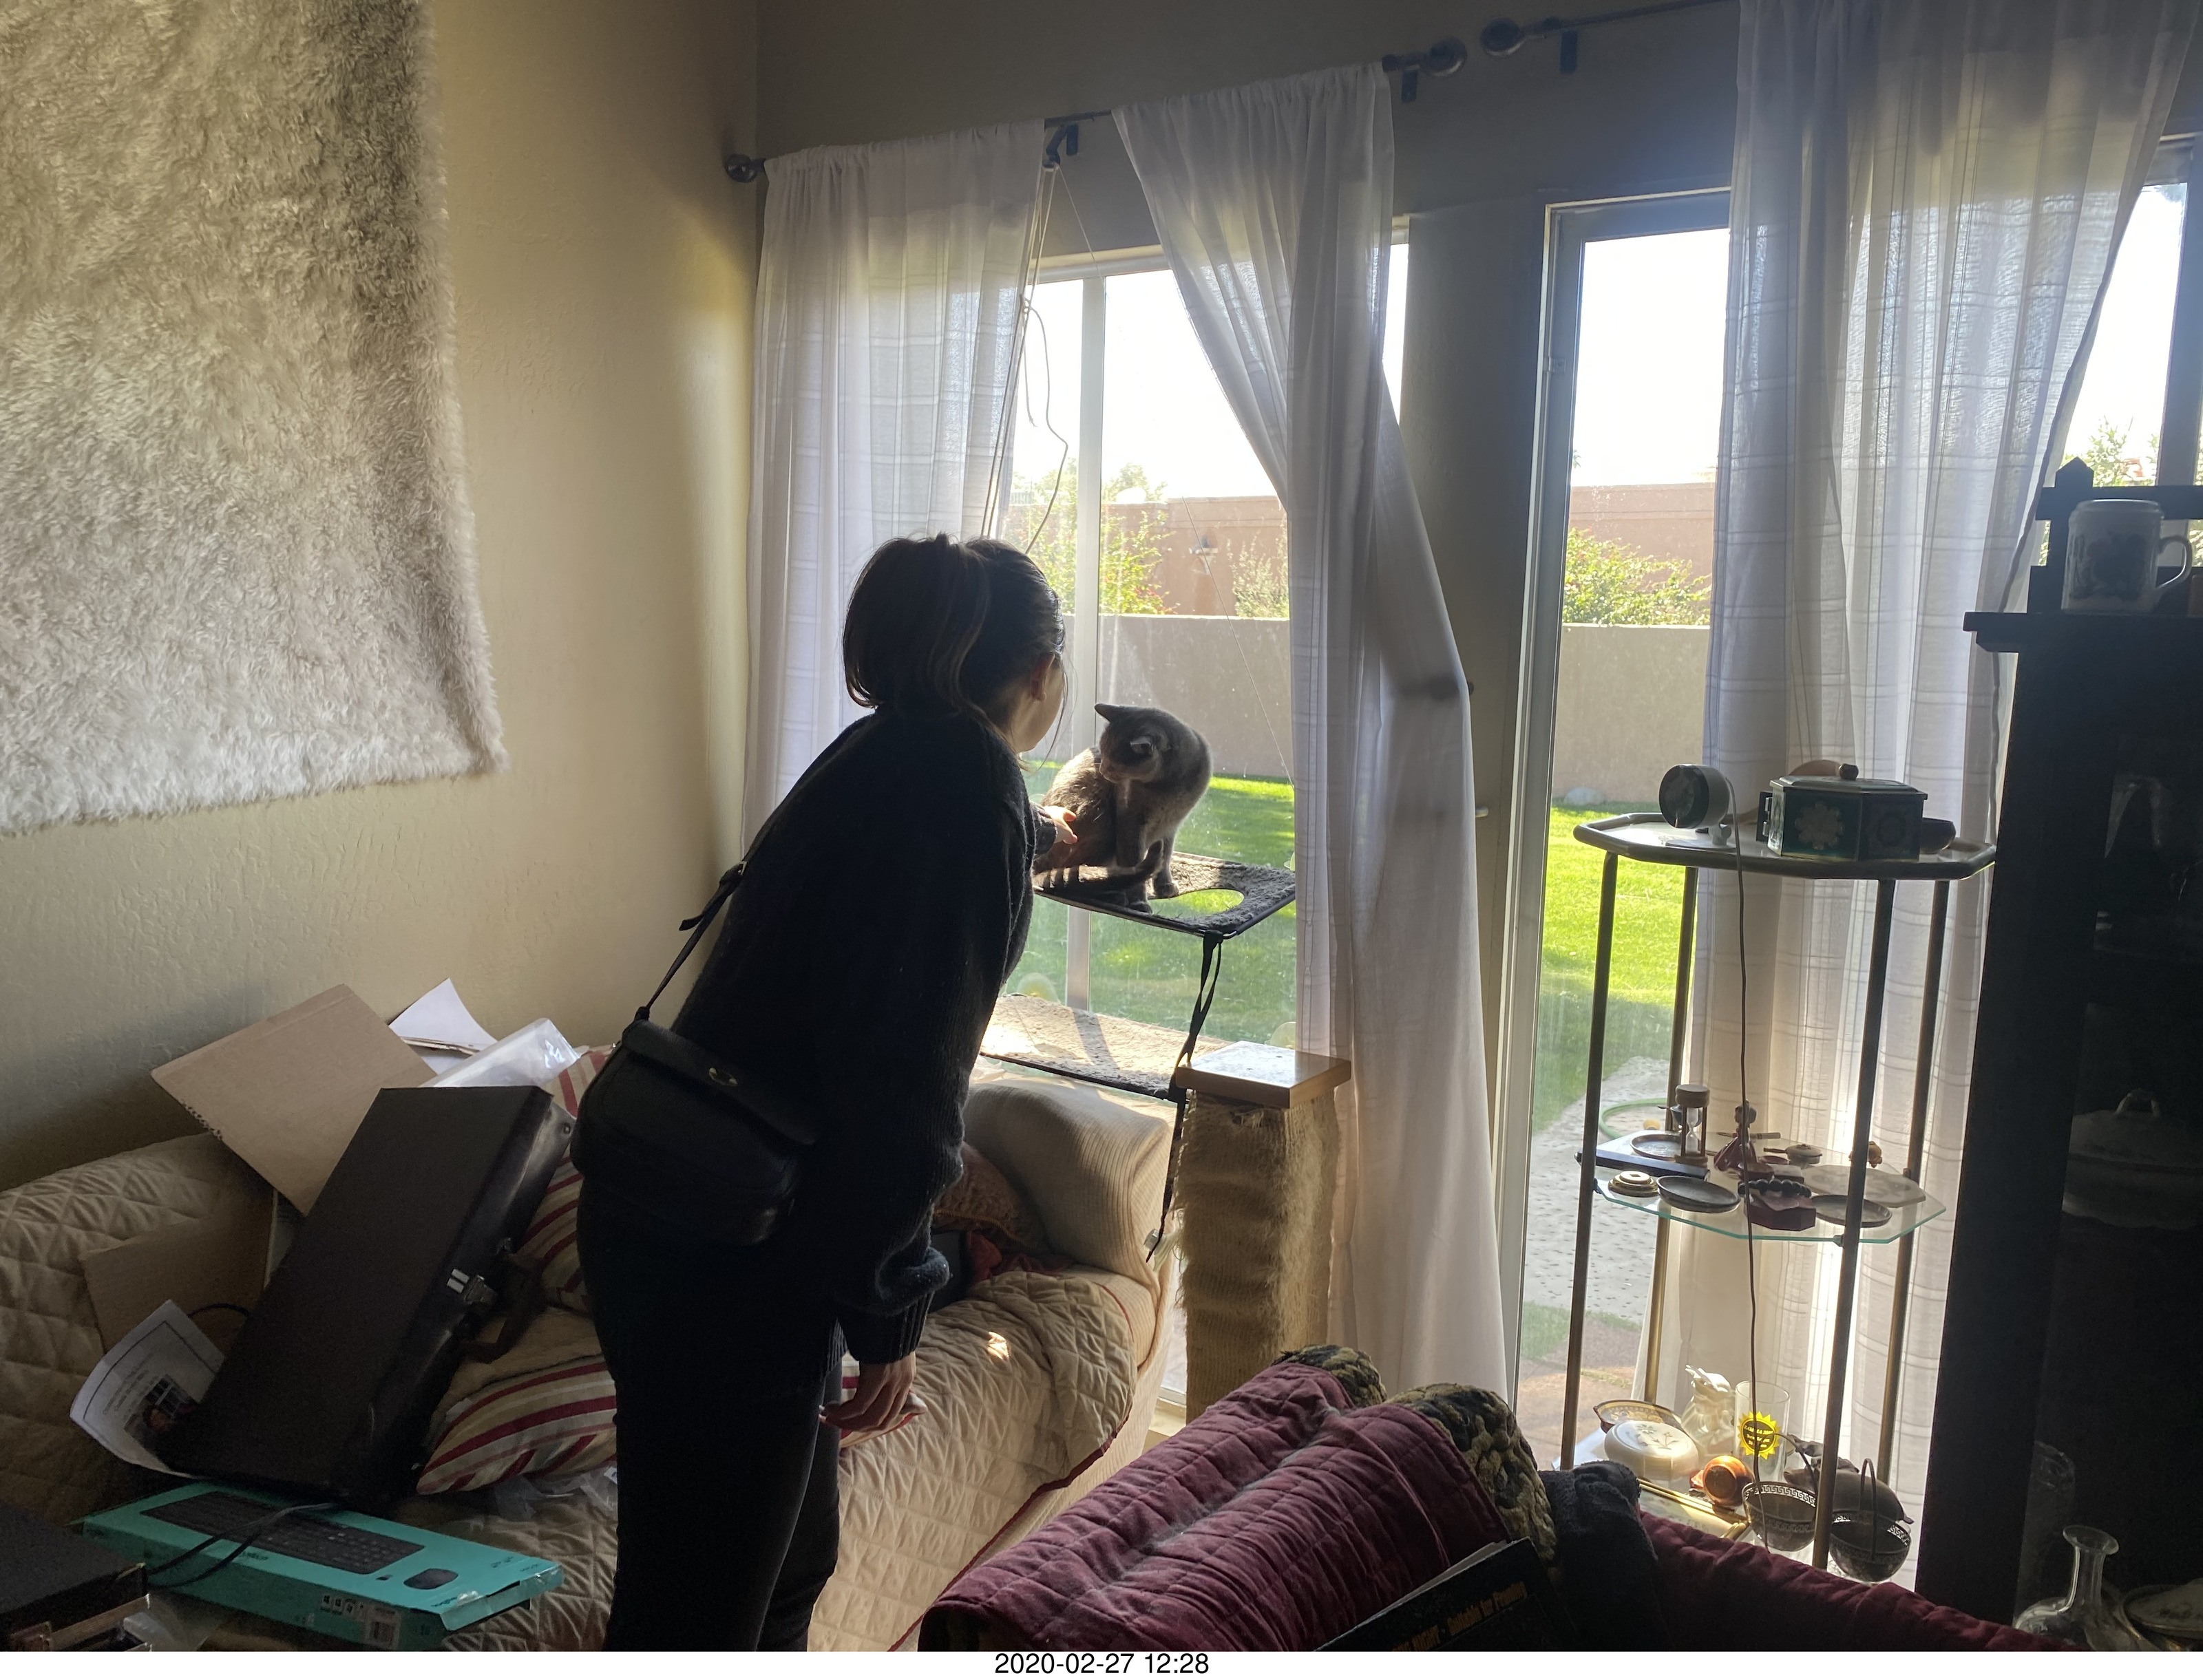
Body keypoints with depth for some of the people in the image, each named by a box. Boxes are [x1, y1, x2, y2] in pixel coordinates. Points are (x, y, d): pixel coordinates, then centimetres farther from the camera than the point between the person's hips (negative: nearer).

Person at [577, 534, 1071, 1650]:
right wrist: (888, 1313, -13)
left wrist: (1045, 837, 59)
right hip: (728, 1265, -10)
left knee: (792, 1554, 24)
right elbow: (903, 1080, -23)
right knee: (697, 1612, 4)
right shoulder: (970, 784, -17)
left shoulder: (891, 755, 12)